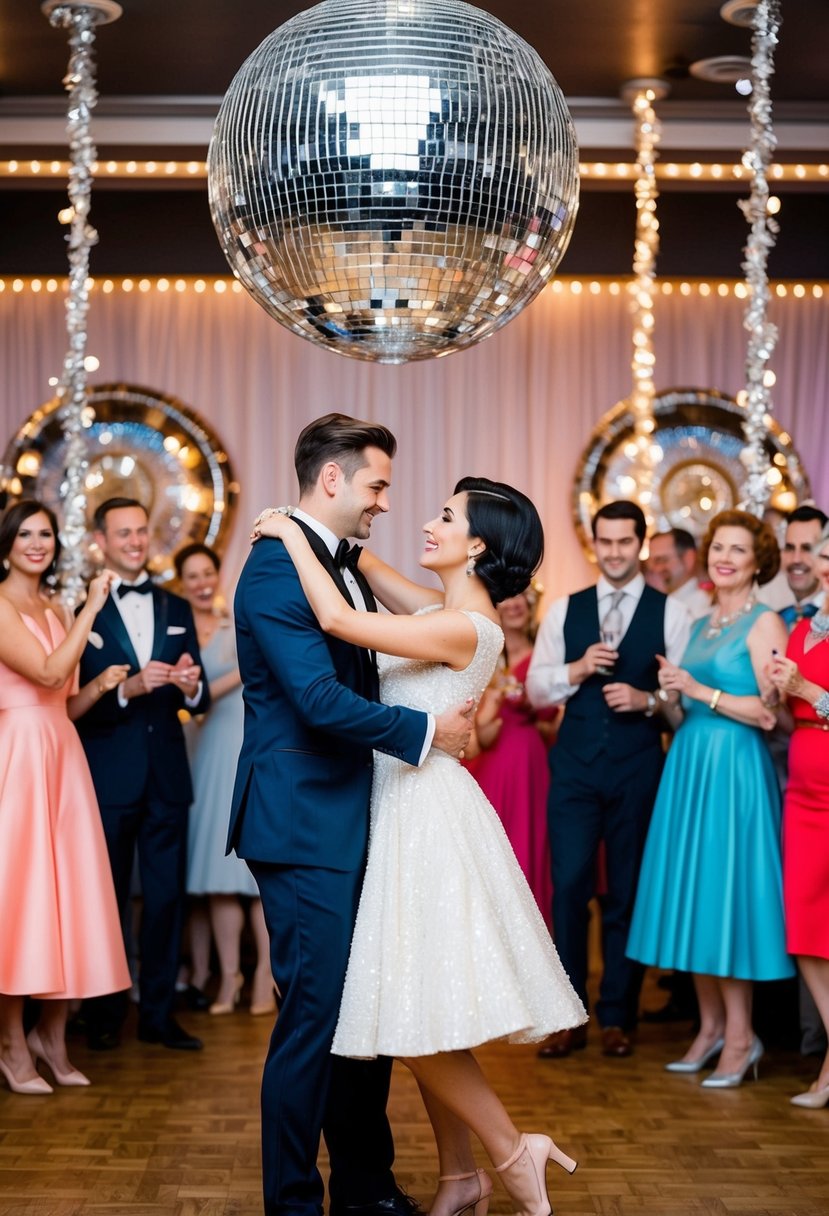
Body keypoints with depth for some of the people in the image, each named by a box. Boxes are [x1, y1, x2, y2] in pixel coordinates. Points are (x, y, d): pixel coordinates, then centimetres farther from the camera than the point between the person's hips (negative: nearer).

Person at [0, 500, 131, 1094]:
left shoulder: (57, 611, 16)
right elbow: (48, 673, -19)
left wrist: (102, 684, 0)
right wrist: (91, 610, -13)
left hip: (62, 759, 7)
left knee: (67, 891, 6)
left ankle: (52, 1035, 16)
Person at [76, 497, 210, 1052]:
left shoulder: (177, 610, 11)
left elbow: (199, 699, 8)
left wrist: (191, 686, -14)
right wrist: (127, 689, -25)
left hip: (167, 774, 4)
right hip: (109, 775, -4)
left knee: (167, 897, 7)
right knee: (107, 897, 7)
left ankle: (159, 1013, 16)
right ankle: (104, 1015, 18)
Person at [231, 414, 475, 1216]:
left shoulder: (344, 567, 15)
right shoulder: (277, 568, -16)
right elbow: (320, 698, -23)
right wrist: (425, 731, -14)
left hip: (350, 822, 10)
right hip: (305, 826, -9)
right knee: (313, 1015, -3)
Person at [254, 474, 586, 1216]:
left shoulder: (461, 626, -18)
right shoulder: (454, 608, 9)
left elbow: (336, 619, -24)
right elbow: (369, 570, 23)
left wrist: (293, 536, -13)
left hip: (428, 813, -10)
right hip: (413, 808, 10)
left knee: (417, 1013, -7)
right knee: (424, 1010, 13)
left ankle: (513, 1152, 1)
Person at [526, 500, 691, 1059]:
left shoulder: (671, 614, 2)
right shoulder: (564, 610, 9)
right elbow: (537, 689, 7)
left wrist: (648, 700, -18)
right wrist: (576, 670, -10)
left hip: (637, 768, -1)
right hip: (575, 766, 1)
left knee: (627, 892, 6)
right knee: (569, 887, -2)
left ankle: (617, 1017, 17)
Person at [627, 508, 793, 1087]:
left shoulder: (764, 623, -6)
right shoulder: (701, 626, 17)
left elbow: (772, 713, -14)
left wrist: (702, 691, -16)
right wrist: (671, 694, 0)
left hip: (735, 769, -7)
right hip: (689, 767, 8)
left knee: (728, 893, -6)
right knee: (693, 895, 8)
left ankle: (740, 1036, 2)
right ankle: (710, 1026, 16)